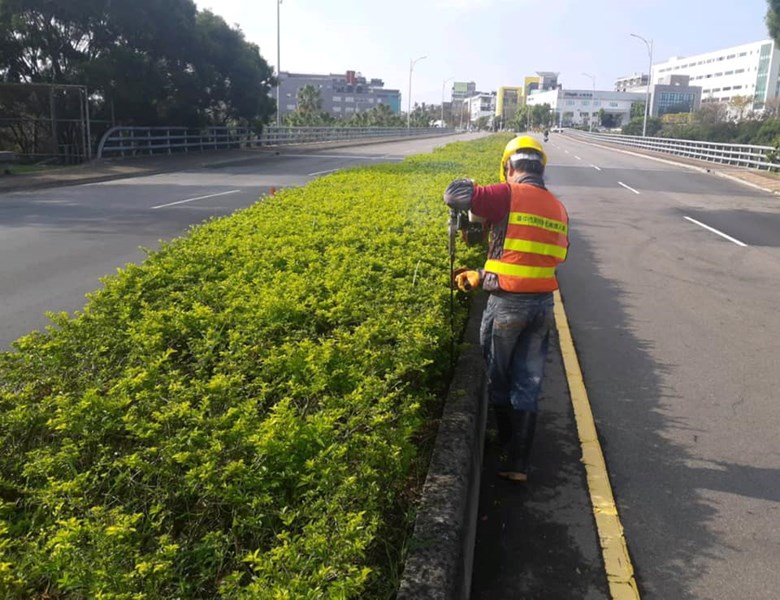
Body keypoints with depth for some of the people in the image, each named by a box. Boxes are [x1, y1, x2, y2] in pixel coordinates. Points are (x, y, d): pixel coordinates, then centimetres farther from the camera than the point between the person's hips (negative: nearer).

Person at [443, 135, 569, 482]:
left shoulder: (508, 195, -9)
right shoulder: (558, 209, 10)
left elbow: (456, 193, -19)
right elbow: (537, 259, 13)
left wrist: (465, 210, 6)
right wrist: (480, 276, 14)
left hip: (507, 303, -5)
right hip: (543, 304, 5)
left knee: (498, 376, 18)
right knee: (528, 384, 11)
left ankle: (506, 440, 37)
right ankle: (518, 461, 14)